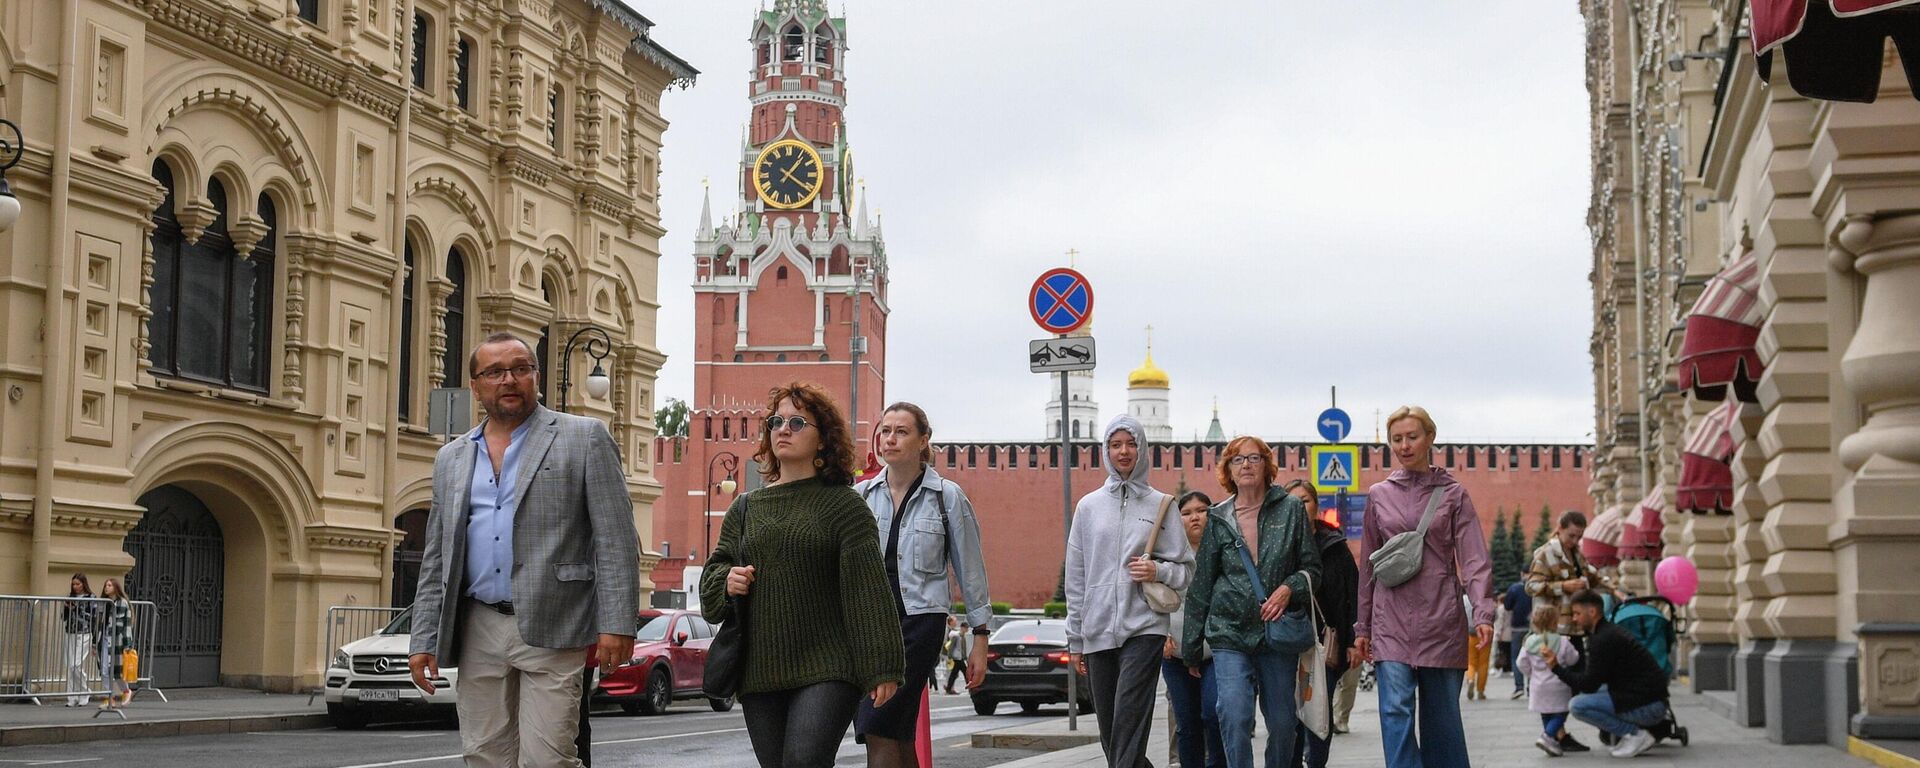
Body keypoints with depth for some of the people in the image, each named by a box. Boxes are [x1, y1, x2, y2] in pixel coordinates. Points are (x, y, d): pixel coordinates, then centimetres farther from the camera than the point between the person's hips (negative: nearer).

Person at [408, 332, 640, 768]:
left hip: (551, 630, -5)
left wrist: (617, 623, -12)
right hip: (478, 630, 5)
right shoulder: (452, 459, 16)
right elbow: (436, 562, 17)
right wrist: (424, 639, 9)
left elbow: (616, 539, -4)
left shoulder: (584, 438, 2)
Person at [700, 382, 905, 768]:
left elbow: (869, 590, -5)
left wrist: (882, 670, -11)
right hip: (760, 674, 5)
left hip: (827, 668, -5)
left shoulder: (844, 505, 1)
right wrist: (727, 581, -5)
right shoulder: (745, 509, 16)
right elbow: (710, 585, 19)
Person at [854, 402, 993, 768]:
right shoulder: (861, 495, 10)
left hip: (919, 618, -4)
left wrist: (980, 640, 4)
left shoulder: (947, 496, 2)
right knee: (898, 736, 6)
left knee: (878, 729, -16)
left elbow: (970, 569, 5)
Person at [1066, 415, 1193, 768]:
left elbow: (1186, 569, 9)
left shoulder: (1161, 504, 7)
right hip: (1098, 631, 3)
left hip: (1144, 628, -3)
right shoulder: (1088, 506, 12)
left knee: (1129, 722, -15)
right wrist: (1075, 640, 11)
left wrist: (1159, 571, -13)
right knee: (1109, 728, 5)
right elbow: (1076, 577, 13)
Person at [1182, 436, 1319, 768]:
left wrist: (1289, 588, -16)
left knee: (1282, 724, 6)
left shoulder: (1291, 510, 3)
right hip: (1230, 634, 0)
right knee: (1234, 718, -16)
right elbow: (1201, 587, 10)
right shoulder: (1218, 519, 6)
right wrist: (1191, 646, 11)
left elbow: (1312, 567, 6)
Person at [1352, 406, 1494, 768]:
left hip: (1441, 617, -1)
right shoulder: (1379, 495, 9)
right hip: (1391, 619, 1)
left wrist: (1483, 613, -18)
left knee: (1442, 714, 5)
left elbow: (1474, 559, -3)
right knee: (1396, 711, -10)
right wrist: (1362, 627, 12)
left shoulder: (1452, 493, 4)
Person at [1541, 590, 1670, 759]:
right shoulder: (1607, 631, 14)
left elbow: (1589, 684, -15)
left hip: (1648, 705, -10)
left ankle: (1636, 735, -8)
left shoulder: (1604, 639, -17)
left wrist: (1556, 668, -8)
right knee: (1583, 693, 21)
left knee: (1578, 705, -17)